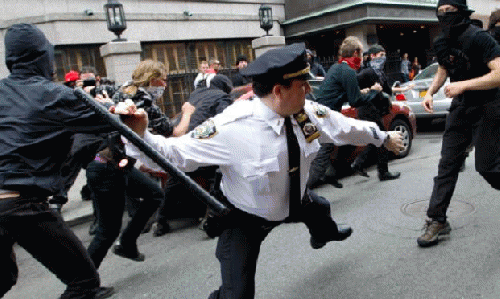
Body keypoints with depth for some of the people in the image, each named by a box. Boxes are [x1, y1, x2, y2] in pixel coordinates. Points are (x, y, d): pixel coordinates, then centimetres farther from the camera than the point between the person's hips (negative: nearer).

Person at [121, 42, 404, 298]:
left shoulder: (307, 112, -19)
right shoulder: (230, 127, -37)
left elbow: (344, 126, -1)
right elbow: (174, 153, -30)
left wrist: (383, 137, 14)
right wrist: (140, 136, -49)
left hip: (293, 200, 7)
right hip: (246, 220, -7)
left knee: (320, 209, 36)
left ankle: (324, 234, 77)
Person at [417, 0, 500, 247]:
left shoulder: (478, 38, -19)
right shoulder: (441, 42, 3)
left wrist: (463, 85, -30)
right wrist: (430, 92, 4)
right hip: (460, 107, 6)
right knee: (447, 164, 2)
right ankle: (437, 220, 7)